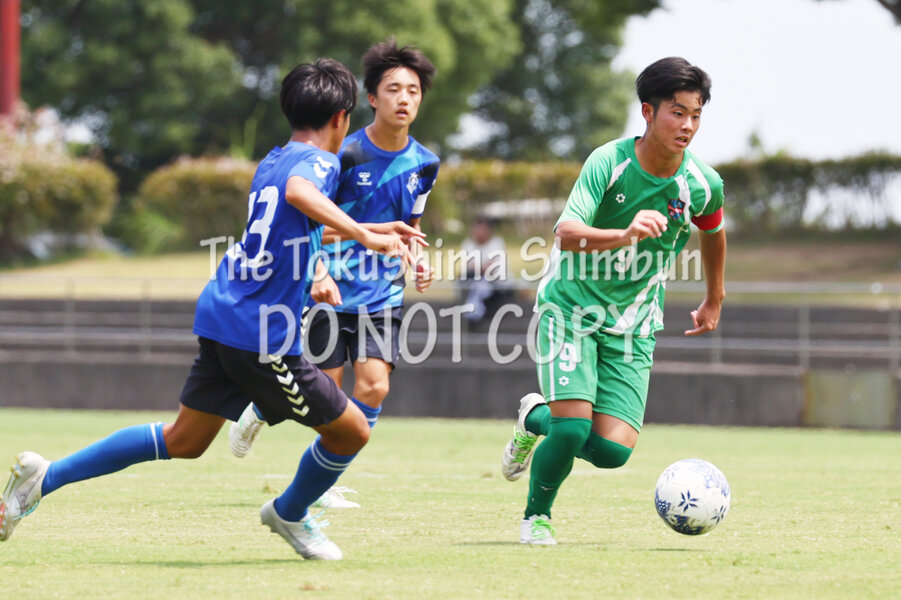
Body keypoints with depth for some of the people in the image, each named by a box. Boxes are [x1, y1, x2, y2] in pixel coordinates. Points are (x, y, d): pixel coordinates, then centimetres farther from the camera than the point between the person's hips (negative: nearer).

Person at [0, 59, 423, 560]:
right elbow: (298, 191, -33)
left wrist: (370, 232, 41)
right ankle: (290, 514, 30)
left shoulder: (271, 162, 20)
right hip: (264, 335, -9)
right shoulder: (317, 160, -8)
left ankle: (46, 476, 10)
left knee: (183, 441, 16)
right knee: (351, 432, 6)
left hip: (221, 314, 9)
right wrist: (362, 235, -37)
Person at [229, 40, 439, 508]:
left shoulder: (423, 164, 4)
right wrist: (320, 275, -25)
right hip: (331, 290, -4)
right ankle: (261, 410, 31)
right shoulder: (345, 154, -13)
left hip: (383, 294, 4)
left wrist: (419, 263, 2)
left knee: (374, 386, -12)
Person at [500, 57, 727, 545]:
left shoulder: (702, 185, -7)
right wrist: (624, 235, -51)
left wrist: (714, 300, 28)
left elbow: (713, 232, 17)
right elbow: (567, 235, -33)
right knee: (573, 428, -20)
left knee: (612, 449, -10)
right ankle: (537, 516, 10)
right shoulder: (608, 162, -20)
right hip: (571, 306, -4)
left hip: (633, 324, 4)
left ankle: (538, 418, 23)